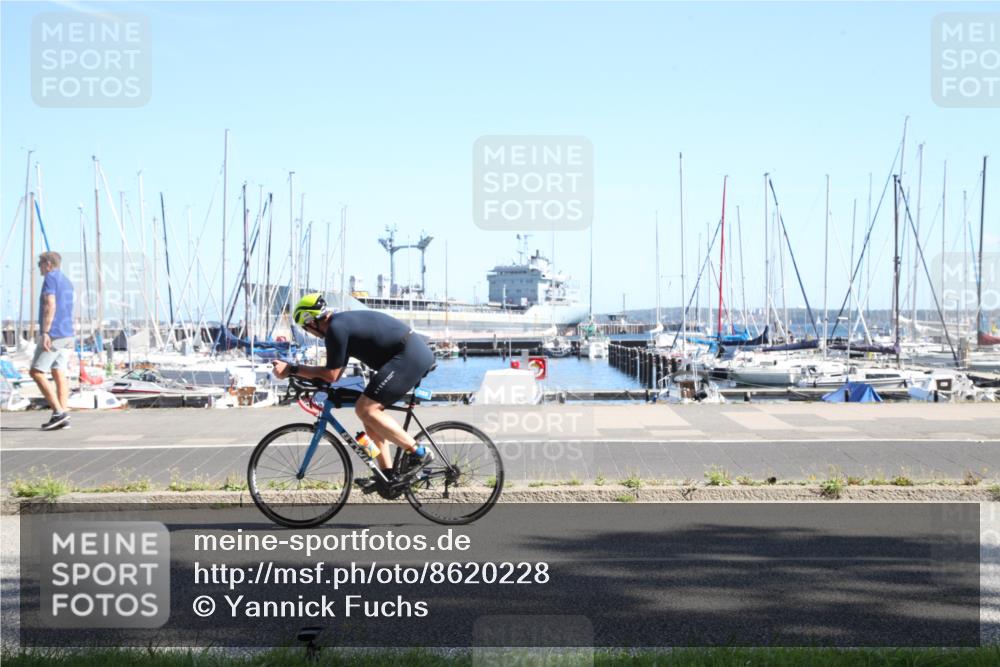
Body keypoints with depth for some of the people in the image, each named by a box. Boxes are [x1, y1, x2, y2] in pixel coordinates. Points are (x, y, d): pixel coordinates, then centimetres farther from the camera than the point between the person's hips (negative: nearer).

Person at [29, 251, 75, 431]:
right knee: (59, 374, 5)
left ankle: (58, 411, -13)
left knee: (36, 372, -5)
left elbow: (50, 305, -19)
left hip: (53, 335, -9)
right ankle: (63, 416, -2)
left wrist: (45, 332, -24)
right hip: (67, 335, 9)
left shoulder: (51, 278, -8)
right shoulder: (66, 281, 20)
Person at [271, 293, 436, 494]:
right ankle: (387, 477, 13)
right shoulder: (343, 322, 19)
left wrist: (291, 369, -5)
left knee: (365, 409, -13)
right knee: (369, 410, 13)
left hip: (410, 355, -11)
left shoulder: (336, 328, -12)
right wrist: (297, 372, 18)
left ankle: (419, 453, -9)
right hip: (418, 352, 11)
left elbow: (331, 375, -11)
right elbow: (335, 373, 23)